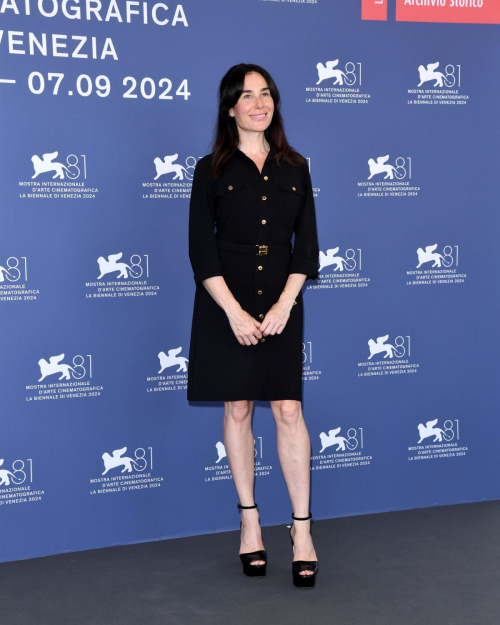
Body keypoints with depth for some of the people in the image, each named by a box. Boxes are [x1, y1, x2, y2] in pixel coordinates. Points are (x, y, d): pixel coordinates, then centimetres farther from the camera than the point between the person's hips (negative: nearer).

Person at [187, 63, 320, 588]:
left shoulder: (295, 168, 8)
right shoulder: (211, 170, 1)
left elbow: (306, 246, 4)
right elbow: (201, 251, -5)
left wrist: (283, 305, -9)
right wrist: (235, 312, -13)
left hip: (281, 302, 1)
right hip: (225, 303, -1)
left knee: (289, 409, -3)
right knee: (237, 408, 5)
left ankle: (301, 528, 5)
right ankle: (249, 520, 18)